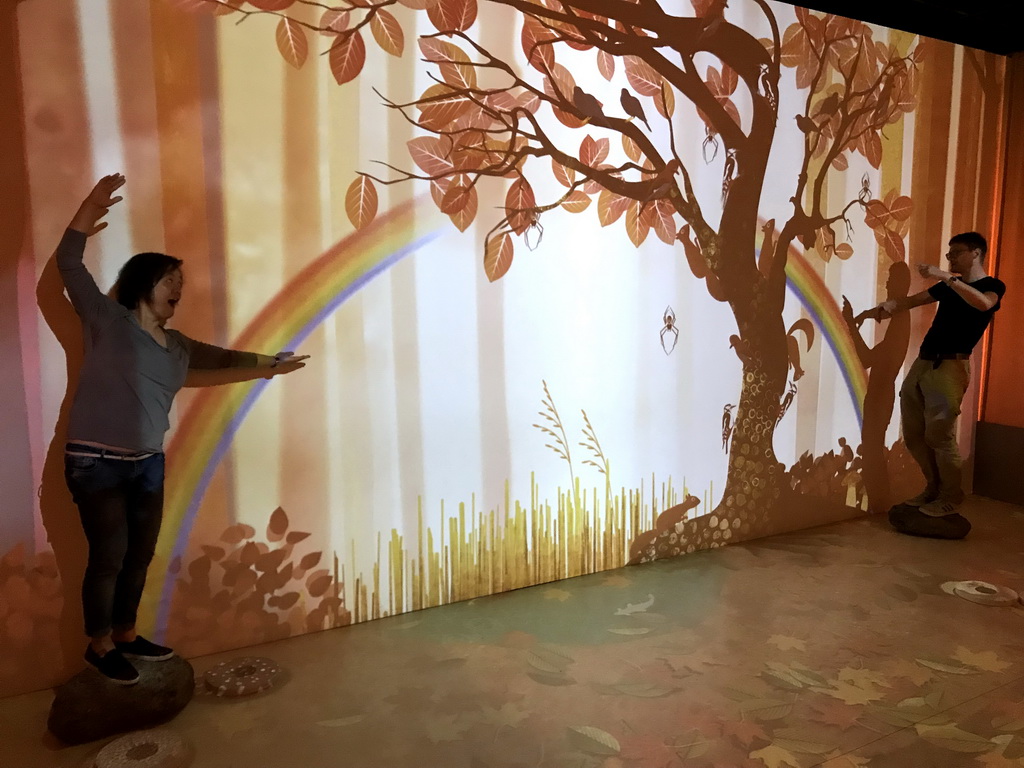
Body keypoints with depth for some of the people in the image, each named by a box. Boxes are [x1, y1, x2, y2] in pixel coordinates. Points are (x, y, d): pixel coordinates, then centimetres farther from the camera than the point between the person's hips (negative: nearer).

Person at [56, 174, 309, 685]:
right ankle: (99, 647, 19)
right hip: (97, 463, -6)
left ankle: (126, 635, 31)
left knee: (140, 555, 13)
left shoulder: (177, 347, 11)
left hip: (148, 464, 7)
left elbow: (220, 357, 24)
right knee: (108, 557, -1)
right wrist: (88, 213, -16)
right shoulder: (107, 320, -5)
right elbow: (69, 267, -8)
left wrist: (266, 363, 19)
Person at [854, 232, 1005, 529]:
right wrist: (888, 306, -4)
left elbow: (983, 303, -21)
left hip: (950, 366, -7)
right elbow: (913, 300, 17)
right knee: (914, 435, 6)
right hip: (921, 363, 7)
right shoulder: (949, 285, 23)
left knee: (939, 435, -9)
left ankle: (950, 498, 6)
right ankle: (934, 488, 22)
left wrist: (946, 277, -27)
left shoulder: (992, 286, 2)